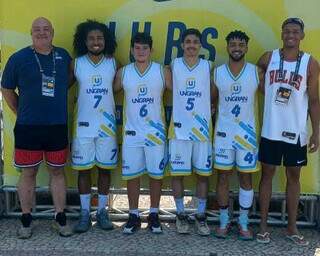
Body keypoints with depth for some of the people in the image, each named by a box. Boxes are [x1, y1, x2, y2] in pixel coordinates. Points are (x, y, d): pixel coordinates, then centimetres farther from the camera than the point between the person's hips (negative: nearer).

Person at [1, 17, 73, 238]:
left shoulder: (64, 56, 4)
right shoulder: (19, 58, -2)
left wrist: (58, 104, 9)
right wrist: (20, 112, 8)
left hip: (58, 126, 2)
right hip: (28, 127, -2)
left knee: (57, 171, 10)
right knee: (28, 172, 7)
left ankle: (61, 218, 22)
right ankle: (26, 220, 21)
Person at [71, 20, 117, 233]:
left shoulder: (113, 63, 0)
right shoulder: (76, 64, -1)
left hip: (107, 125, 1)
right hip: (83, 125, 0)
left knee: (105, 169, 7)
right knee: (83, 169, 5)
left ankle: (102, 211, 20)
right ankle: (85, 213, 16)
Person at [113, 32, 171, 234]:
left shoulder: (163, 72, -1)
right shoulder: (123, 72, 3)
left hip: (156, 132, -1)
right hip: (131, 132, 1)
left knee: (156, 174, 6)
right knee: (131, 174, 5)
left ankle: (154, 214, 20)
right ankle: (134, 216, 17)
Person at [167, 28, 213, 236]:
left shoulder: (208, 67, 3)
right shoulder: (173, 65, 2)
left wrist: (210, 108, -4)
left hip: (202, 127, 1)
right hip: (179, 128, 0)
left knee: (203, 173, 6)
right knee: (177, 173, 4)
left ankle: (201, 215, 18)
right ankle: (181, 214, 19)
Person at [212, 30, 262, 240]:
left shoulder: (256, 72, -2)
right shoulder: (217, 72, 1)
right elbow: (211, 100, 10)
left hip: (247, 132, 0)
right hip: (223, 132, 1)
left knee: (246, 178, 5)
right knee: (223, 177, 6)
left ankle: (244, 223, 17)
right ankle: (224, 221, 19)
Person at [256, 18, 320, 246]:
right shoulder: (268, 58, 0)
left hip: (297, 131, 0)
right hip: (271, 129, 0)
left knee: (294, 176, 9)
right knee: (267, 174, 6)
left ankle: (292, 227, 20)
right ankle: (263, 225, 16)